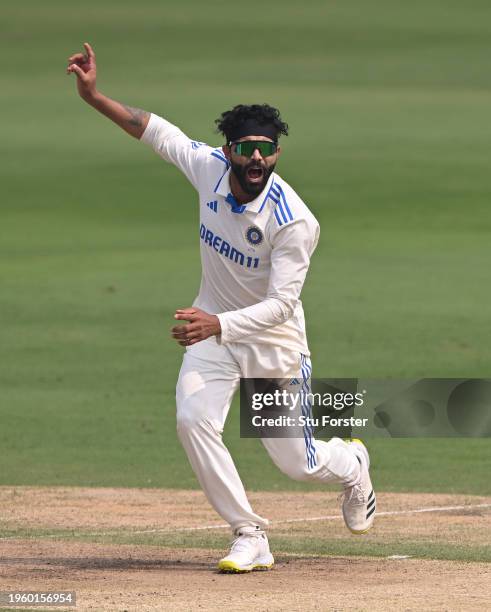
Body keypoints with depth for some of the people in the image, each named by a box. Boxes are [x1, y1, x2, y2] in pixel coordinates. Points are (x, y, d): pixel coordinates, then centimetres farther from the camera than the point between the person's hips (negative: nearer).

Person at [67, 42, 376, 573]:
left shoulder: (294, 222, -30)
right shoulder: (209, 167, -14)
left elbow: (281, 304, -33)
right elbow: (155, 130, 2)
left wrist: (218, 325, -48)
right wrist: (94, 96, -4)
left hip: (273, 340, -4)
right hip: (214, 329, 4)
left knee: (296, 462, 3)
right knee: (192, 421, -21)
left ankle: (352, 463, 42)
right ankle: (250, 539, -10)